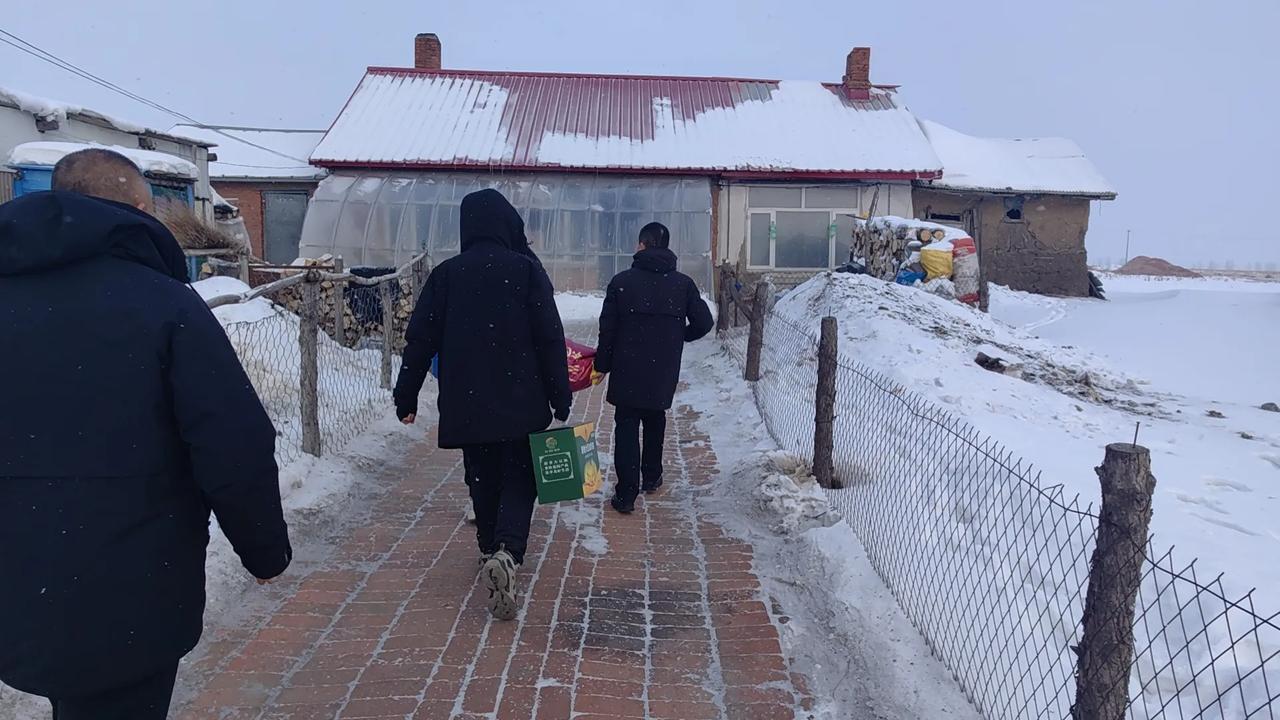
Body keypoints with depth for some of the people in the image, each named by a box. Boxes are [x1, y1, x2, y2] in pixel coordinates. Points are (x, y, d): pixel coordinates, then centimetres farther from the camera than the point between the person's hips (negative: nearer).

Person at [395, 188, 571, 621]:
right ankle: (507, 553, -16)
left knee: (483, 479, 18)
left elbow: (420, 341, 2)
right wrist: (561, 400, -2)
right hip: (521, 402, -2)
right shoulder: (526, 270, -5)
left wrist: (406, 397, 9)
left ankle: (491, 550, 28)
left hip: (465, 404, 2)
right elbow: (550, 339, -8)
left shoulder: (446, 274, 1)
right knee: (519, 479, 6)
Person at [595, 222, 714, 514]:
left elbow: (608, 328, -5)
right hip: (664, 372, 2)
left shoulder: (622, 281, -6)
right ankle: (651, 478, 35)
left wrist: (602, 364, 6)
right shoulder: (683, 284, -2)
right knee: (655, 422, 22)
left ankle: (626, 493, 1)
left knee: (626, 427, 4)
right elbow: (703, 323, -2)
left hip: (627, 371, -2)